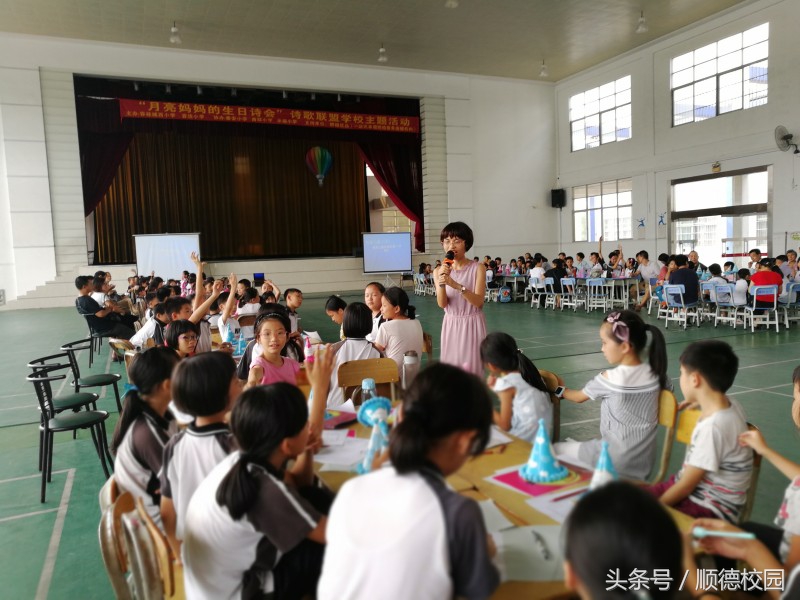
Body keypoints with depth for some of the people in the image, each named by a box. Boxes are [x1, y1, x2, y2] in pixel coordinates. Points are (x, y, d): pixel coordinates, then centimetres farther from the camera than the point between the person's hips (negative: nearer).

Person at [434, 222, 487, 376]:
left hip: (472, 324, -3)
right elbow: (442, 304, -7)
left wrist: (457, 285, -29)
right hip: (451, 325, 3)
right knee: (450, 366, 7)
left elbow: (478, 302, -16)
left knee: (471, 367, -1)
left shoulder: (477, 268, -7)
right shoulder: (439, 271, 2)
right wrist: (442, 283, -25)